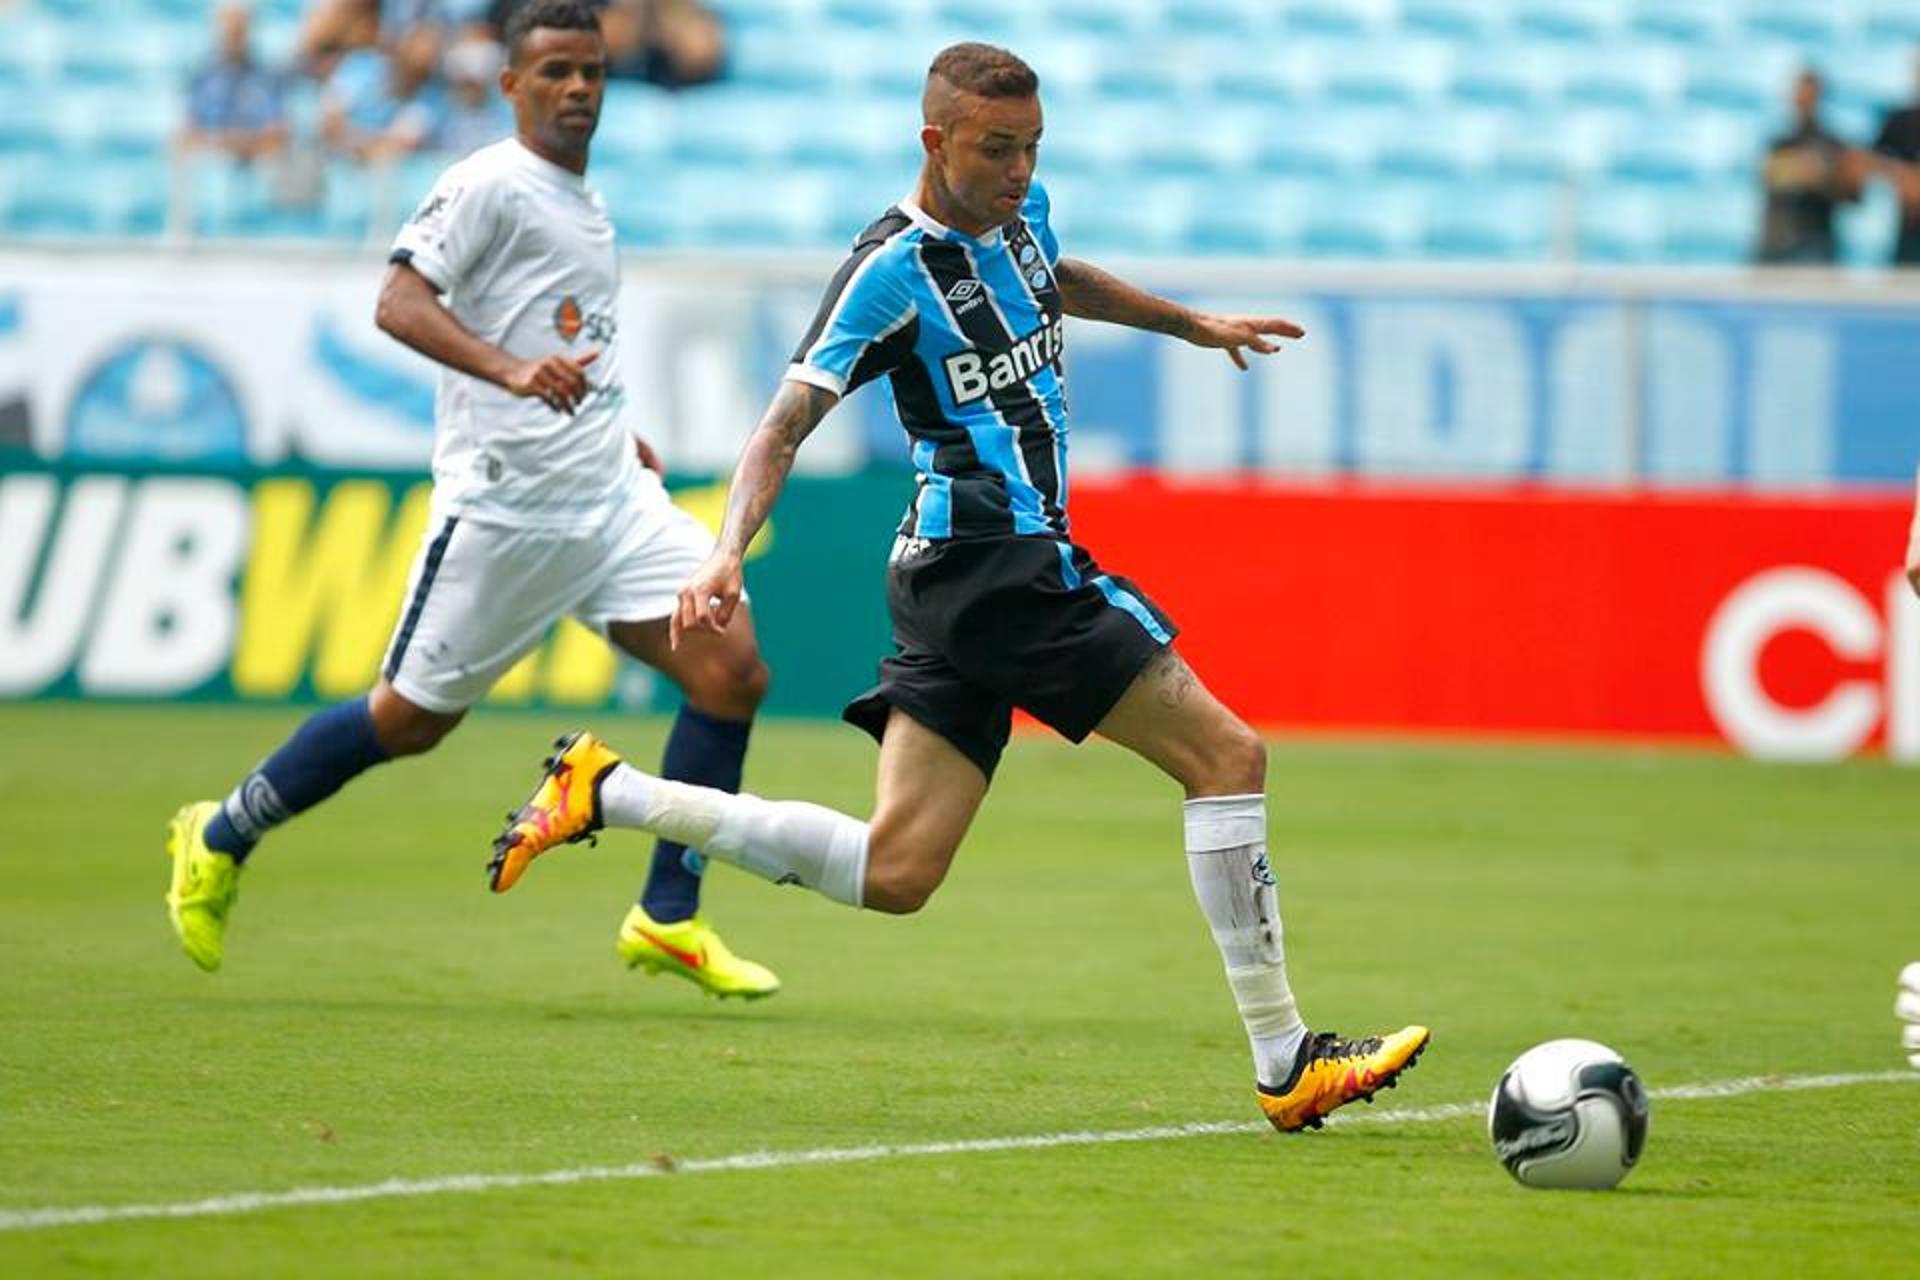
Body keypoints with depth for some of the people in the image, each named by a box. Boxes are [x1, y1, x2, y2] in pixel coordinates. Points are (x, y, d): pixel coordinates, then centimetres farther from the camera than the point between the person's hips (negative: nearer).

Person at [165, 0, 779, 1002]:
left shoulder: (583, 202, 17)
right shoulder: (488, 185, -9)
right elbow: (399, 301, -22)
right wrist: (512, 371, -35)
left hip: (610, 500, 7)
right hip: (503, 506, -7)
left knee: (732, 671, -8)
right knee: (410, 719, 1)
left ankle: (667, 920, -1)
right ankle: (221, 838, 22)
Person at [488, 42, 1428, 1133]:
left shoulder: (1022, 214, 11)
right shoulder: (896, 268, -13)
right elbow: (785, 427, -17)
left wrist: (1194, 325, 47)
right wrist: (728, 556, -31)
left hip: (967, 584, 9)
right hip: (998, 564, -9)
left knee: (893, 872, 5)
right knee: (1228, 755, -9)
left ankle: (605, 793, 9)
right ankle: (1285, 1063, -6)